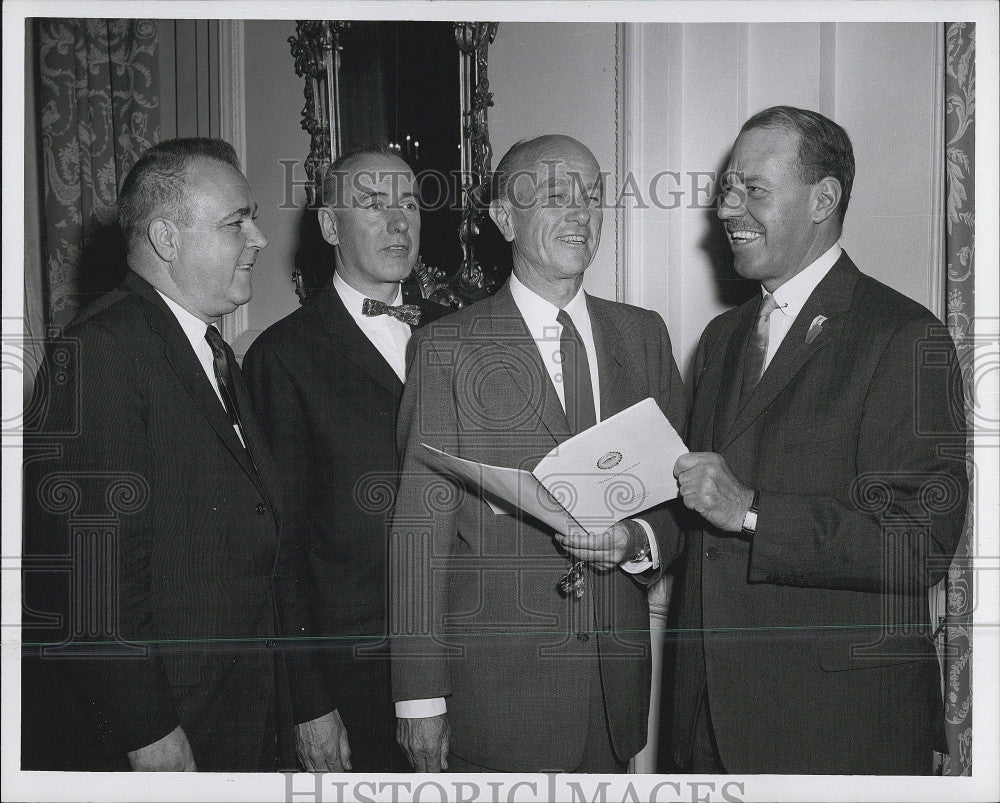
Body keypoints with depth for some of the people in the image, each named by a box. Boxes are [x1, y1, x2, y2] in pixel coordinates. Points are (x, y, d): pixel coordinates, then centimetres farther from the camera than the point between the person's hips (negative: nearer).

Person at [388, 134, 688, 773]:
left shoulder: (644, 335, 8)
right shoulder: (447, 348, -6)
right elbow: (421, 529, -9)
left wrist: (637, 541, -14)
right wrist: (421, 697, -11)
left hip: (617, 670, 4)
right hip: (498, 679, -4)